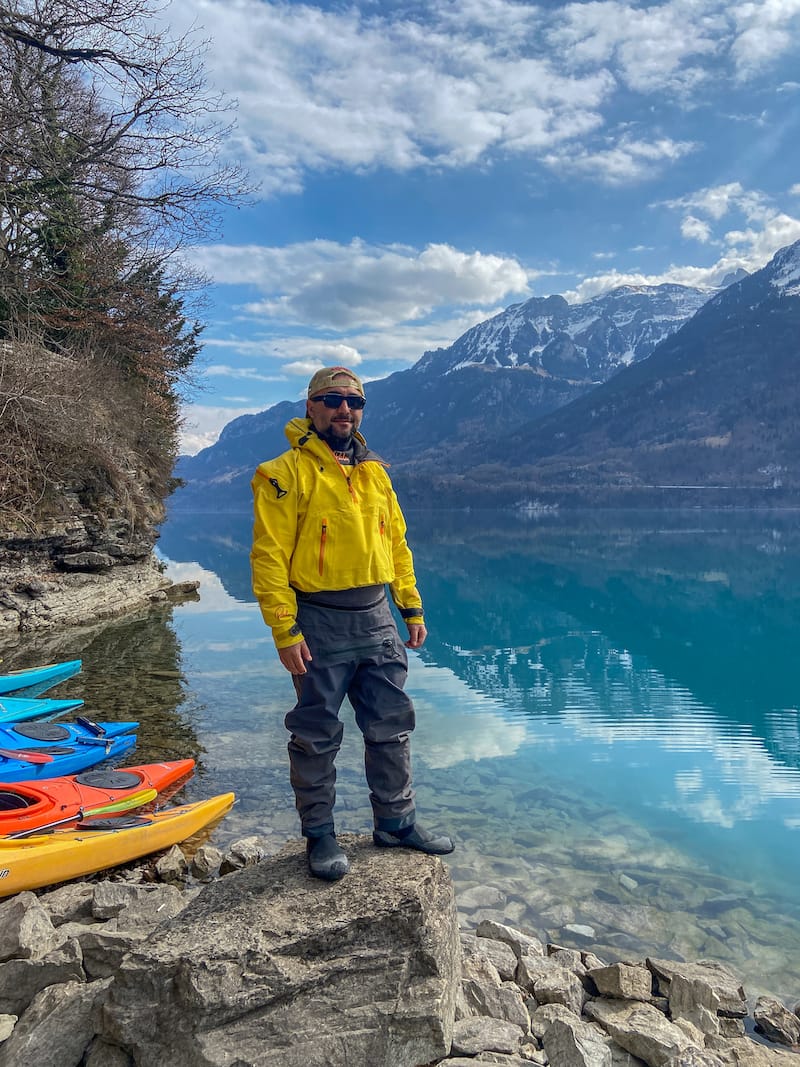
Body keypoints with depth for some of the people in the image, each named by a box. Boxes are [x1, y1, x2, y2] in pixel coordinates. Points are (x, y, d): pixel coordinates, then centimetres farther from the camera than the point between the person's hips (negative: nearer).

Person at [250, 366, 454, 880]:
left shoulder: (375, 471, 12)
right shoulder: (288, 472, -7)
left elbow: (397, 544, 17)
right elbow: (270, 556, -12)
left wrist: (412, 608, 12)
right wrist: (285, 630, -17)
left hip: (377, 620, 6)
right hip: (320, 624, -6)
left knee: (392, 728, 14)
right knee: (317, 737, 7)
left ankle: (396, 822, 31)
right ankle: (320, 835, 25)